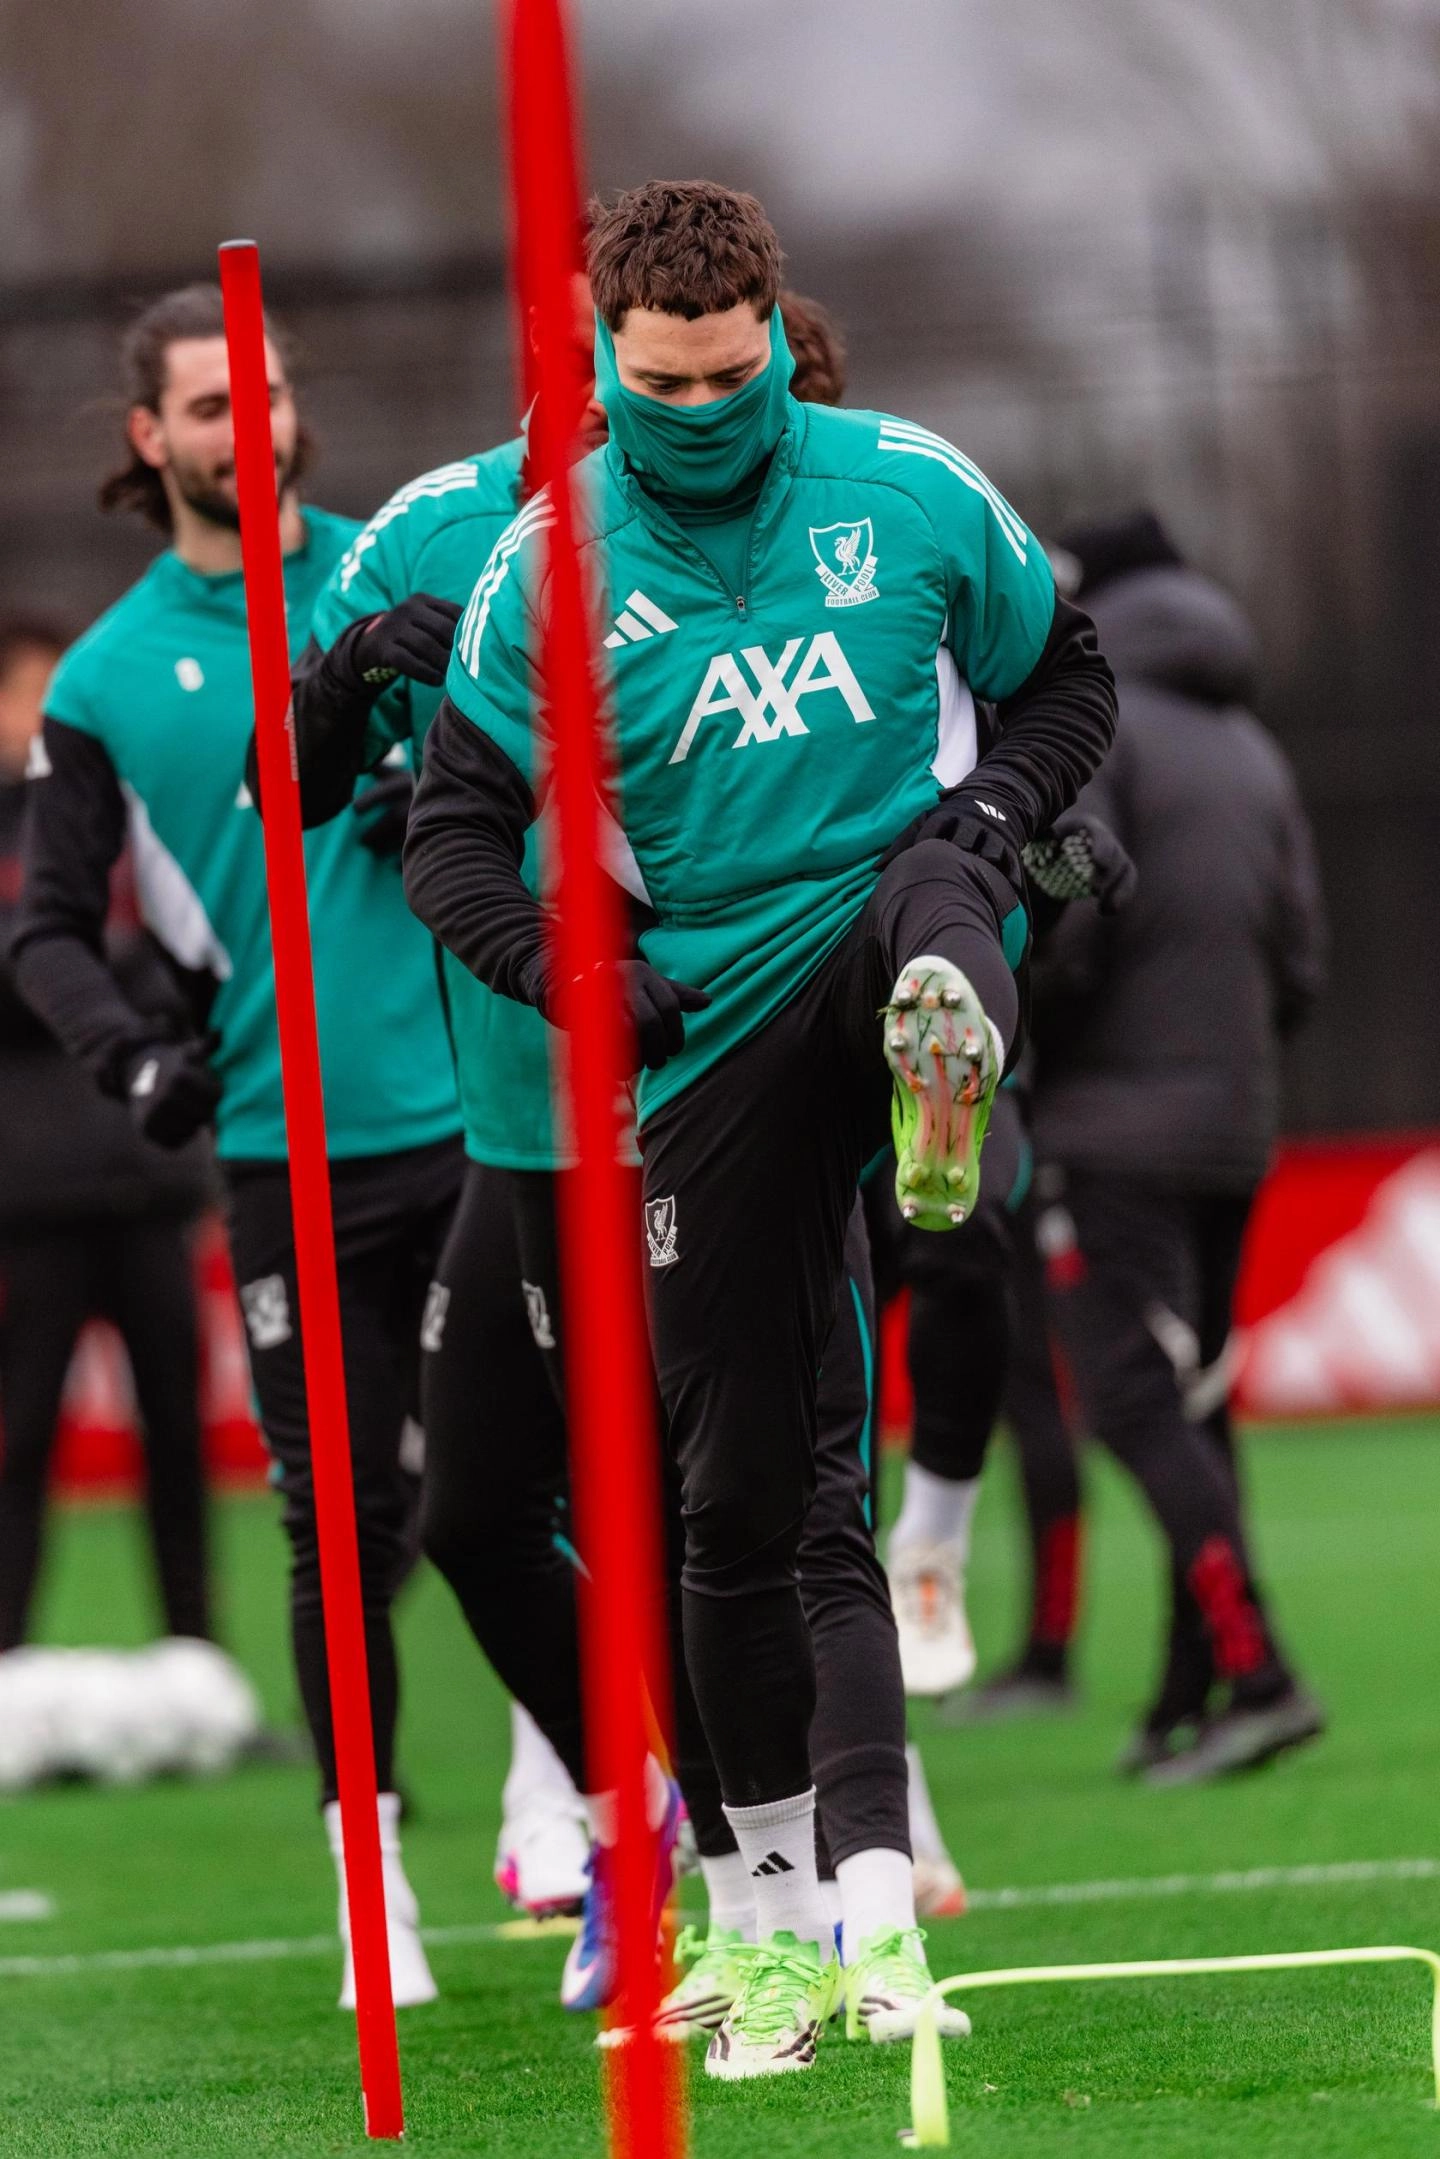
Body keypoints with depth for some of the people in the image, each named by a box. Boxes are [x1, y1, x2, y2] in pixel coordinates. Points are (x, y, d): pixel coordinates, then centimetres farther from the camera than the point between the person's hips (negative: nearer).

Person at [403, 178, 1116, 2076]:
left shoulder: (911, 492, 0)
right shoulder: (550, 566, 0)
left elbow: (1068, 680, 14)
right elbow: (453, 846, 4)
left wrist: (994, 816, -6)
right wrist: (590, 981, -12)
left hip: (896, 905, 0)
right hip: (713, 1025, 0)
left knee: (929, 898, -38)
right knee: (737, 1489, 1)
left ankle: (945, 1089, -71)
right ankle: (785, 1916, 12)